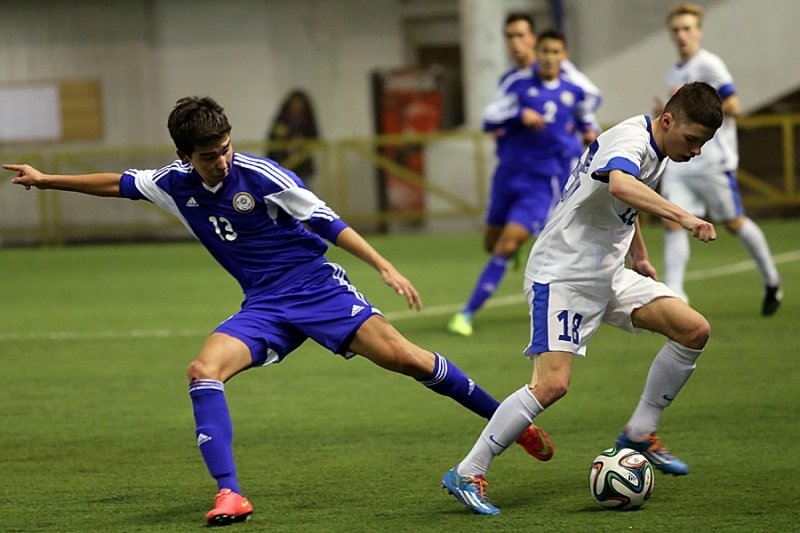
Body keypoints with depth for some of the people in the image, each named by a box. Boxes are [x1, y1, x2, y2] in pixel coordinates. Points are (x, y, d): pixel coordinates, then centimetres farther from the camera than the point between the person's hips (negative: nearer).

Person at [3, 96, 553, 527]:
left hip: (318, 287, -5)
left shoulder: (260, 175, -15)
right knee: (204, 370, -20)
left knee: (404, 357, -17)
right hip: (264, 307, 5)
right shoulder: (175, 184, 0)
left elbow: (328, 222, -11)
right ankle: (230, 495, -23)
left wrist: (386, 268, -17)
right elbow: (119, 183, 17)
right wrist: (45, 180, 22)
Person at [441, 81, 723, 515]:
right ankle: (466, 474, -9)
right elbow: (620, 186, -44)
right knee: (552, 383, -20)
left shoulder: (657, 152, 10)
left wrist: (639, 255, 34)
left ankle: (639, 434, 11)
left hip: (608, 274, 9)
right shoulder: (630, 139, -20)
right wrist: (683, 217, -50)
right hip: (561, 274, -9)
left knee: (694, 330, -2)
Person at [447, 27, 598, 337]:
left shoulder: (574, 91, 2)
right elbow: (489, 120, -10)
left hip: (545, 181, -2)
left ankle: (469, 312, -12)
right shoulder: (518, 83, -4)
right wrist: (520, 115, -25)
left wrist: (590, 131, 2)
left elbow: (586, 116, 23)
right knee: (492, 244, 11)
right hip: (510, 172, 2)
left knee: (507, 246, -15)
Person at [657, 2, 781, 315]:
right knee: (673, 221, -9)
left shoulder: (709, 65, -9)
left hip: (713, 160, -7)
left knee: (733, 222, 3)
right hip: (680, 160, 7)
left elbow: (733, 108, -14)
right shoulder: (674, 73, 15)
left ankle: (771, 281, 23)